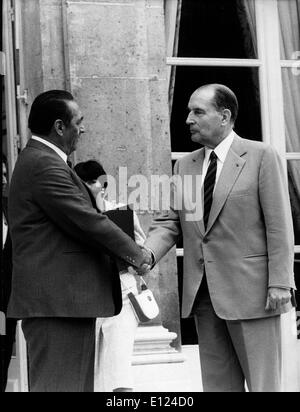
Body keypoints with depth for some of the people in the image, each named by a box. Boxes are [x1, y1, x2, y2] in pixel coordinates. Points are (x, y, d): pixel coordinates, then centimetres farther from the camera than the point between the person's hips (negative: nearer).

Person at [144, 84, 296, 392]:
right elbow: (170, 222, 9)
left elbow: (279, 225, -6)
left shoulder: (261, 157, -2)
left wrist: (279, 283, -12)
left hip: (250, 290, -5)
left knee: (262, 383, -1)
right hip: (202, 293, 5)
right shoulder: (184, 166, 13)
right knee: (217, 383, 8)